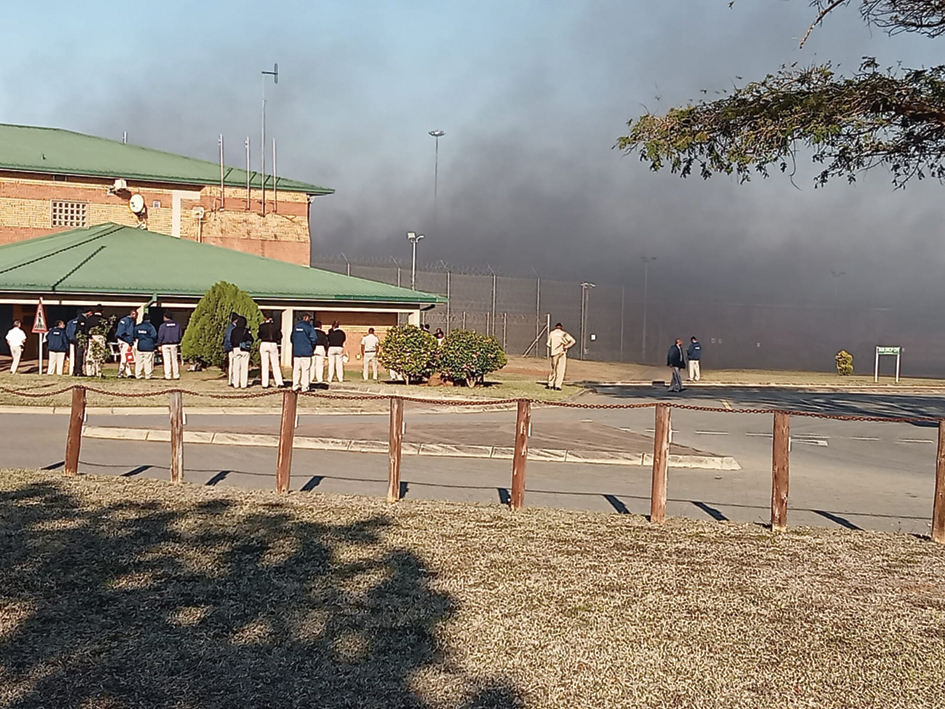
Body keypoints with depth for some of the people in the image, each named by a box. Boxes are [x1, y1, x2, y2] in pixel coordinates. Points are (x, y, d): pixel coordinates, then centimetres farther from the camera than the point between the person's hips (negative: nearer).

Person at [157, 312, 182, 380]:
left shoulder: (163, 326, -7)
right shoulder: (177, 325, 5)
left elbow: (160, 336, -6)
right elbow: (180, 335, 11)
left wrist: (159, 345, 2)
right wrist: (178, 344, 19)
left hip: (165, 345, -3)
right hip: (174, 345, 4)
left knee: (167, 361, -1)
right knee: (174, 360, 9)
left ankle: (167, 376, -2)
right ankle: (176, 375, 8)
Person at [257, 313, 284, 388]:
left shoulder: (262, 326, -6)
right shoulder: (276, 326, -2)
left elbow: (259, 335, 7)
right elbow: (279, 336, 1)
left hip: (264, 344, -1)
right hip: (273, 345, 1)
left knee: (264, 366, 4)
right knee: (275, 365, 9)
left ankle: (265, 384, 3)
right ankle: (279, 382, 2)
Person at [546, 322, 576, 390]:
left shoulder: (551, 333, 5)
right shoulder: (564, 334, -1)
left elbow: (548, 344, 1)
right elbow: (573, 341, -9)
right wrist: (566, 347, -5)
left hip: (554, 353, 2)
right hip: (562, 353, -2)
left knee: (553, 369, 15)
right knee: (561, 369, 2)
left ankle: (550, 384, 15)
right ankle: (557, 385, -2)